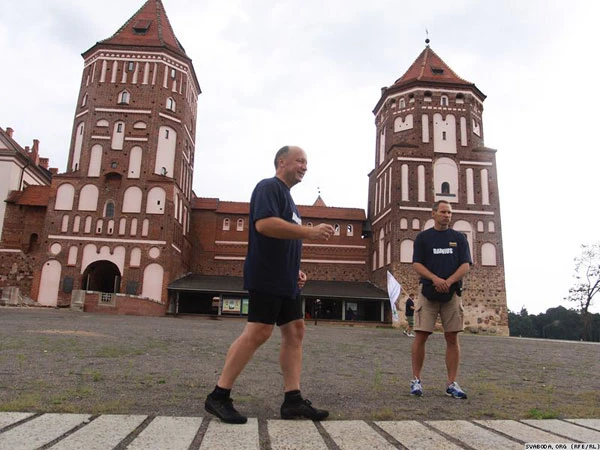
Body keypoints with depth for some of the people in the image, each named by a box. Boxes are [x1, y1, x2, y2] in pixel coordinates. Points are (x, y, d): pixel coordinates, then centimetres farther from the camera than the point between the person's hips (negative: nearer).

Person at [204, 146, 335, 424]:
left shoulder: (286, 195, 24)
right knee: (258, 333, -11)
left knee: (294, 332, 6)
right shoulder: (269, 187, -6)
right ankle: (218, 396, -1)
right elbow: (264, 223, -24)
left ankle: (292, 400, 9)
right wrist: (310, 231, -23)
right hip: (267, 278, -10)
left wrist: (295, 271, 16)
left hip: (286, 281, 10)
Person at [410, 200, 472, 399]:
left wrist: (449, 281, -14)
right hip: (427, 291, -2)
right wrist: (435, 278, -17)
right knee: (421, 336, -4)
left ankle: (452, 384, 9)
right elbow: (416, 264, 0)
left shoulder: (459, 238, 12)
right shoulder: (423, 237, 8)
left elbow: (466, 265, 4)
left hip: (452, 292, 2)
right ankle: (416, 380, 6)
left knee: (452, 338, 2)